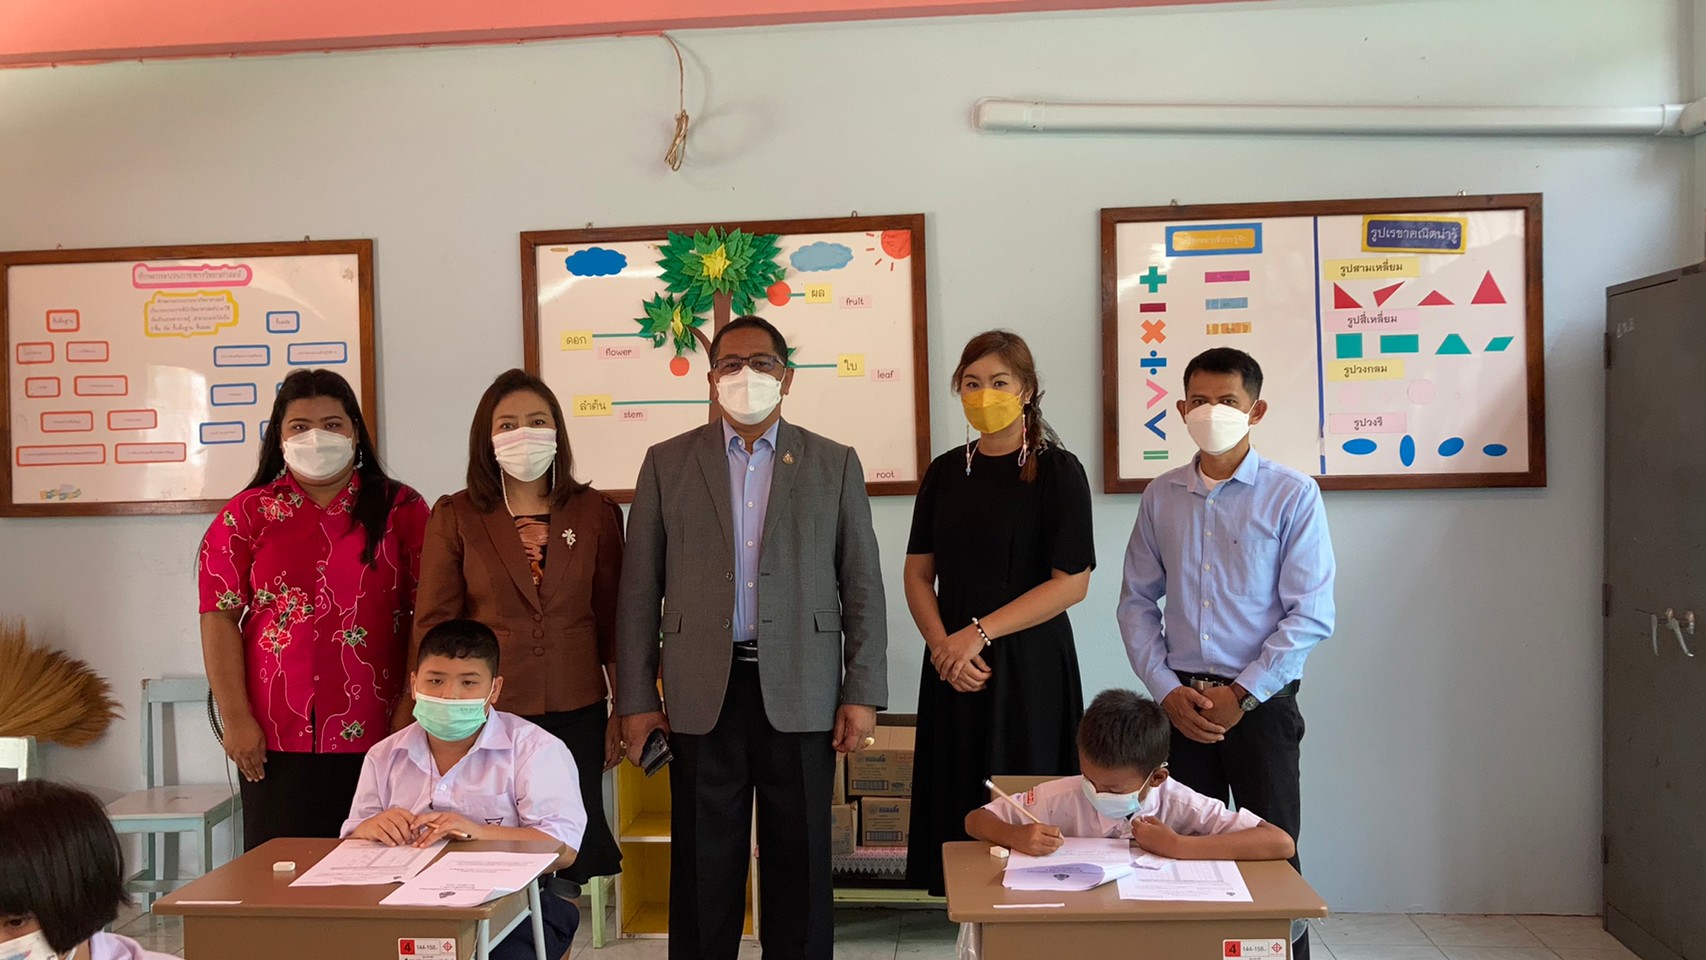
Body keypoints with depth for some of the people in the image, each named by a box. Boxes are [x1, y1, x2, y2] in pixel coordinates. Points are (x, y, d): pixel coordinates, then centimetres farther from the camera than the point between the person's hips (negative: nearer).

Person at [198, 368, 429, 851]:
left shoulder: (401, 510, 5)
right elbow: (220, 618, 3)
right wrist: (236, 720, -4)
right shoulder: (247, 515, 7)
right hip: (277, 741, 1)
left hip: (376, 736, 0)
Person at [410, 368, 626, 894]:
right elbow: (433, 623, 4)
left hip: (576, 715, 1)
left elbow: (613, 618, 8)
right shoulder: (456, 516, 3)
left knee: (570, 855, 3)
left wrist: (623, 710, 7)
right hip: (486, 714, -1)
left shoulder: (595, 512, 6)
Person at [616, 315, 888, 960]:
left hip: (800, 693, 0)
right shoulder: (667, 463, 6)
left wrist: (862, 694, -2)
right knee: (704, 866, 7)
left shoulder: (834, 464, 6)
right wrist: (635, 699, 1)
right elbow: (639, 590, 5)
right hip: (703, 694, 0)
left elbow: (862, 586, 4)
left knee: (800, 861, 7)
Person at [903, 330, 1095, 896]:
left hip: (1029, 664, -4)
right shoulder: (946, 472, 10)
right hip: (951, 667, 5)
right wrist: (941, 643, -9)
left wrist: (979, 632, -13)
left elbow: (1071, 583, -11)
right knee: (958, 806, 6)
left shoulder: (1057, 471, -4)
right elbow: (918, 573, 9)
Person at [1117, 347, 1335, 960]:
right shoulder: (1160, 496, 6)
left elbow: (1311, 615, -8)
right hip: (1181, 703, 3)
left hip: (1261, 703, -3)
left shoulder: (1292, 496, -4)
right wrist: (1167, 691, -3)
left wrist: (1241, 695, -11)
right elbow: (1136, 603, 8)